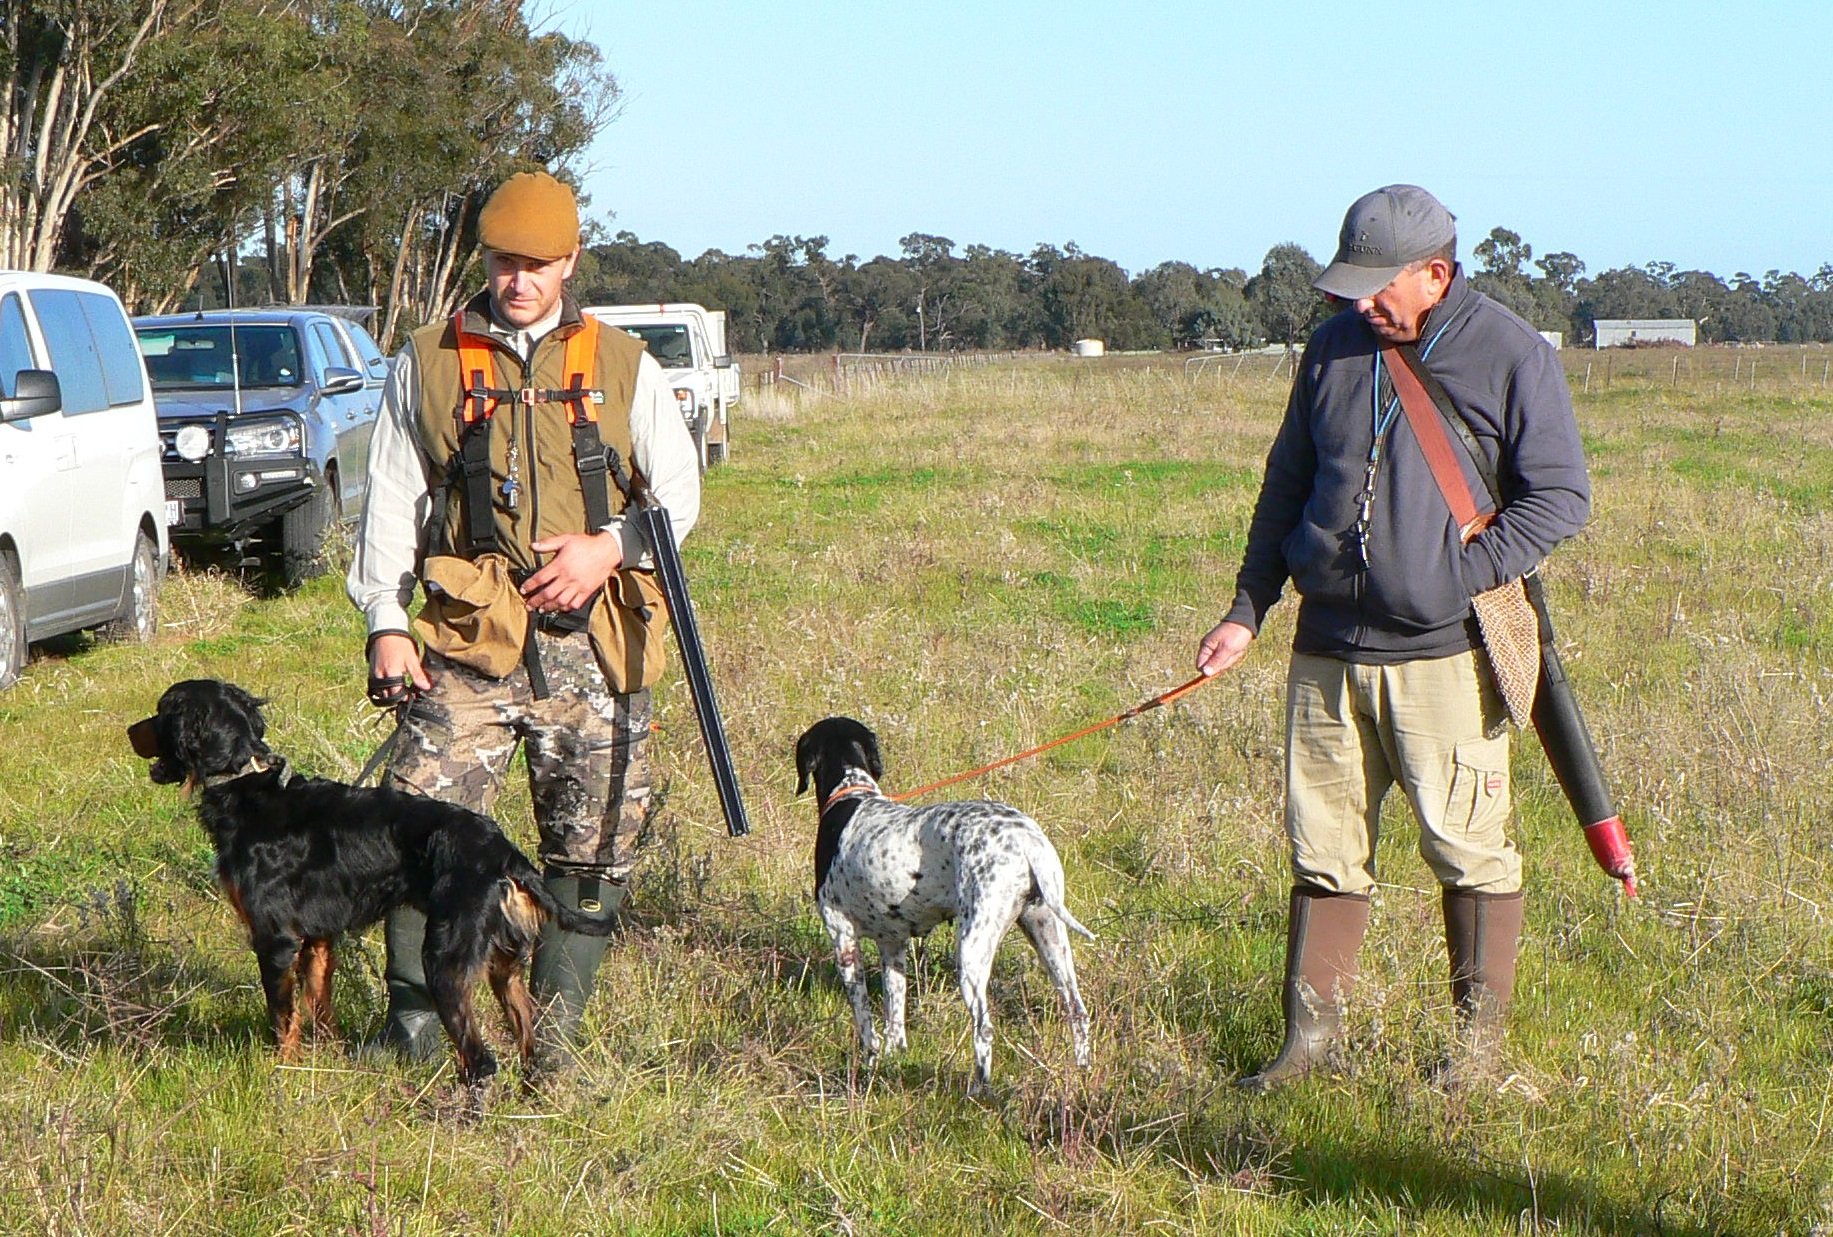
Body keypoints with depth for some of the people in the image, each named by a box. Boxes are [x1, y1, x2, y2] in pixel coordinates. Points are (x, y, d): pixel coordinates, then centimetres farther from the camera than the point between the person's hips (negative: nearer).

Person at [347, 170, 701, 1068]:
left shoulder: (621, 365, 13)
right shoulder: (427, 365, 11)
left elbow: (678, 487, 12)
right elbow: (391, 499, 10)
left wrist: (610, 545, -7)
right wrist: (386, 622, -1)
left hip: (590, 642, 1)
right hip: (467, 637, -1)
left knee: (592, 849, 1)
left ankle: (553, 1037, 12)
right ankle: (414, 1020, -3)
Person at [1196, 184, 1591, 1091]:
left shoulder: (1511, 355, -5)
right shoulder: (1333, 350, 10)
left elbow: (1560, 497, -5)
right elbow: (1286, 485, 19)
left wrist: (1460, 576, -14)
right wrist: (1247, 609, 13)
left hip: (1446, 653, -4)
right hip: (1328, 651, 5)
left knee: (1468, 848, 1)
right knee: (1324, 848, 7)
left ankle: (1480, 1035, 13)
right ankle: (1311, 1030, 14)